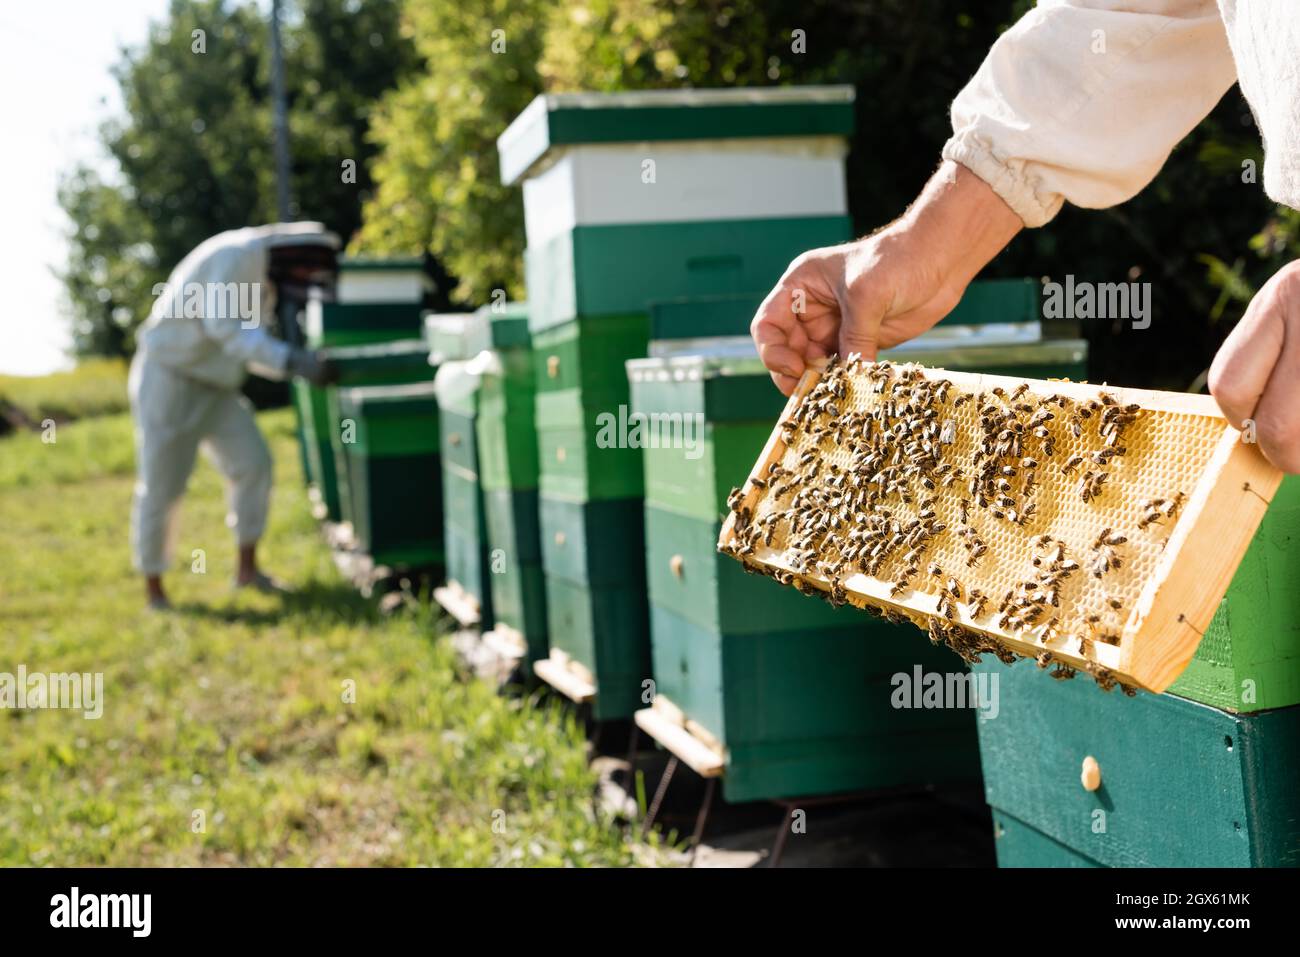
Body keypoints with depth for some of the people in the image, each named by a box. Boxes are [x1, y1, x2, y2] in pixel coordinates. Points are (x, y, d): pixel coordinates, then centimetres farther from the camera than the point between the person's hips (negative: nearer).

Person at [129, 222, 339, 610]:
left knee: (254, 462, -2)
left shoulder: (265, 278, 9)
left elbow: (250, 350, 13)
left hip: (212, 386, 9)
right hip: (167, 379, -9)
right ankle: (153, 588, 11)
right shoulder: (233, 255, -21)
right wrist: (292, 360, -41)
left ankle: (247, 568, 8)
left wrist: (305, 366, -2)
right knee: (161, 486, -2)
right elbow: (225, 327, -34)